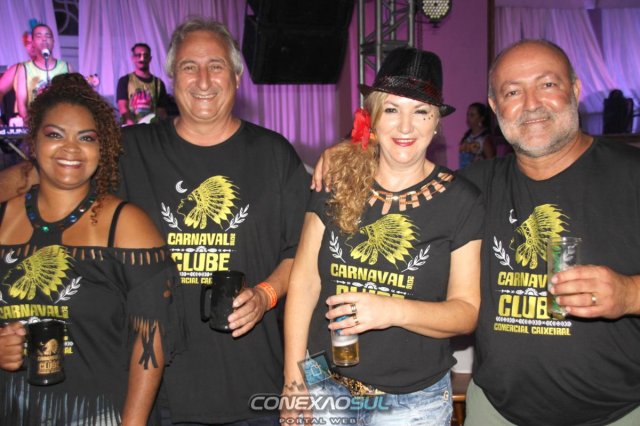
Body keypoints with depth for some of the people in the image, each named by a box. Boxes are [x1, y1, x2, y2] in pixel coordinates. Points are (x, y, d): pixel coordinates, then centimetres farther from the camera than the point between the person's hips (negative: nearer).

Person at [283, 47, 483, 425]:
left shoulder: (461, 201, -7)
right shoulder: (335, 184, -3)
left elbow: (467, 311, -7)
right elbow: (304, 281, -2)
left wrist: (393, 310, -24)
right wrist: (294, 382, -4)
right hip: (325, 387, 2)